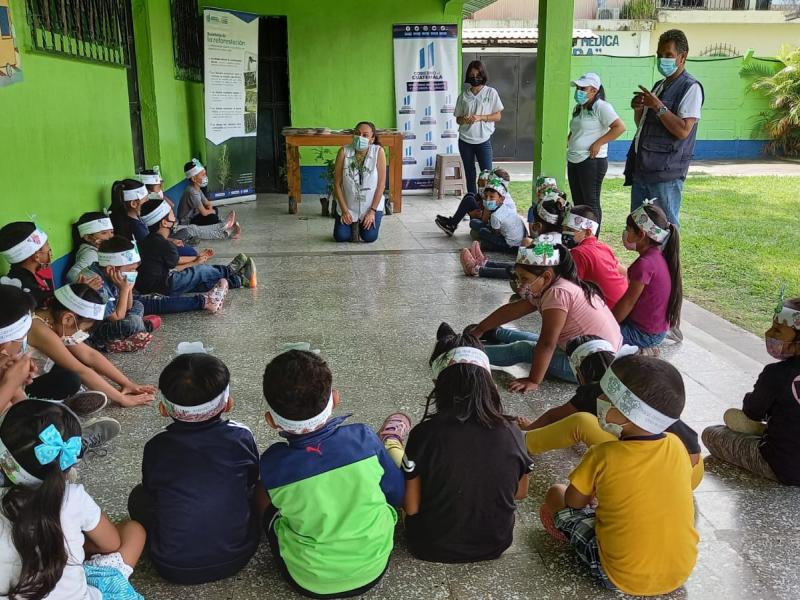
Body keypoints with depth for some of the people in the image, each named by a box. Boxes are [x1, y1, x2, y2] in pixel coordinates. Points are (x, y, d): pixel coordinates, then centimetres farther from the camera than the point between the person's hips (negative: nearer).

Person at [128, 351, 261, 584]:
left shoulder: (156, 448, -12)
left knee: (138, 495, 19)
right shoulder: (241, 437, -12)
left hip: (174, 568, 0)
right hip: (235, 559, 1)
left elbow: (152, 493, 8)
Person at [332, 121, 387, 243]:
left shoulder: (378, 152, -16)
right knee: (340, 237, -7)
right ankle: (353, 225, 29)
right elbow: (337, 183, -9)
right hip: (348, 204, 1)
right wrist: (344, 210, -12)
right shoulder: (343, 152, -13)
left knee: (369, 238, -12)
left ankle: (365, 223, 25)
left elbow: (381, 184, -12)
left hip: (372, 205, -1)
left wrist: (372, 211, -14)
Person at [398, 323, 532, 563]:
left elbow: (411, 507, -16)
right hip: (495, 545, 3)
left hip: (433, 548, -2)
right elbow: (520, 493, 1)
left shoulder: (425, 433, -24)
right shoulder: (511, 432, -15)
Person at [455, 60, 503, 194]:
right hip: (465, 140, 3)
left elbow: (497, 116, -1)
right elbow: (458, 118, 10)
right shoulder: (463, 95, 6)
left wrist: (480, 117, -15)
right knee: (469, 173, 9)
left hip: (483, 140, -3)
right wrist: (464, 120, -15)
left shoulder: (491, 93, 0)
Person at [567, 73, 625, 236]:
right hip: (573, 161, 9)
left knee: (591, 203, -3)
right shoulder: (578, 108, 15)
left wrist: (598, 143, -19)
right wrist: (569, 141, 13)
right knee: (578, 202, 13)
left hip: (592, 162, -9)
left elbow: (620, 127, -20)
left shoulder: (601, 107, -11)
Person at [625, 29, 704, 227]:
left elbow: (683, 130, -18)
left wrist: (657, 106, -17)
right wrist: (638, 108, 5)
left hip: (666, 173, -9)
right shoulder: (659, 86, 19)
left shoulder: (690, 88, -7)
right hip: (642, 169, 9)